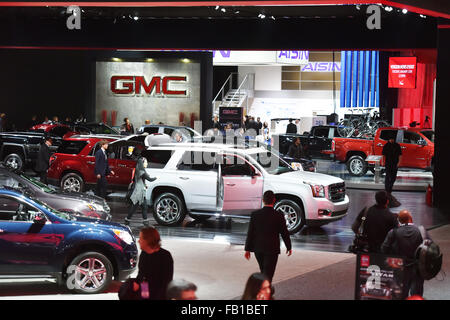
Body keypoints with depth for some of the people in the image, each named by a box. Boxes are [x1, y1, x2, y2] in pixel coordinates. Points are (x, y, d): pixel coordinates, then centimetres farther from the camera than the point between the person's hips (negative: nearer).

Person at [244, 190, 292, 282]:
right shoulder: (279, 216, -11)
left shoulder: (255, 214, -4)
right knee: (267, 274, -1)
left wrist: (247, 249, 6)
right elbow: (284, 233, -3)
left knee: (264, 272, 22)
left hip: (258, 248, 4)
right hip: (272, 249, -4)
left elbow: (250, 233, -1)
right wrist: (289, 247, 12)